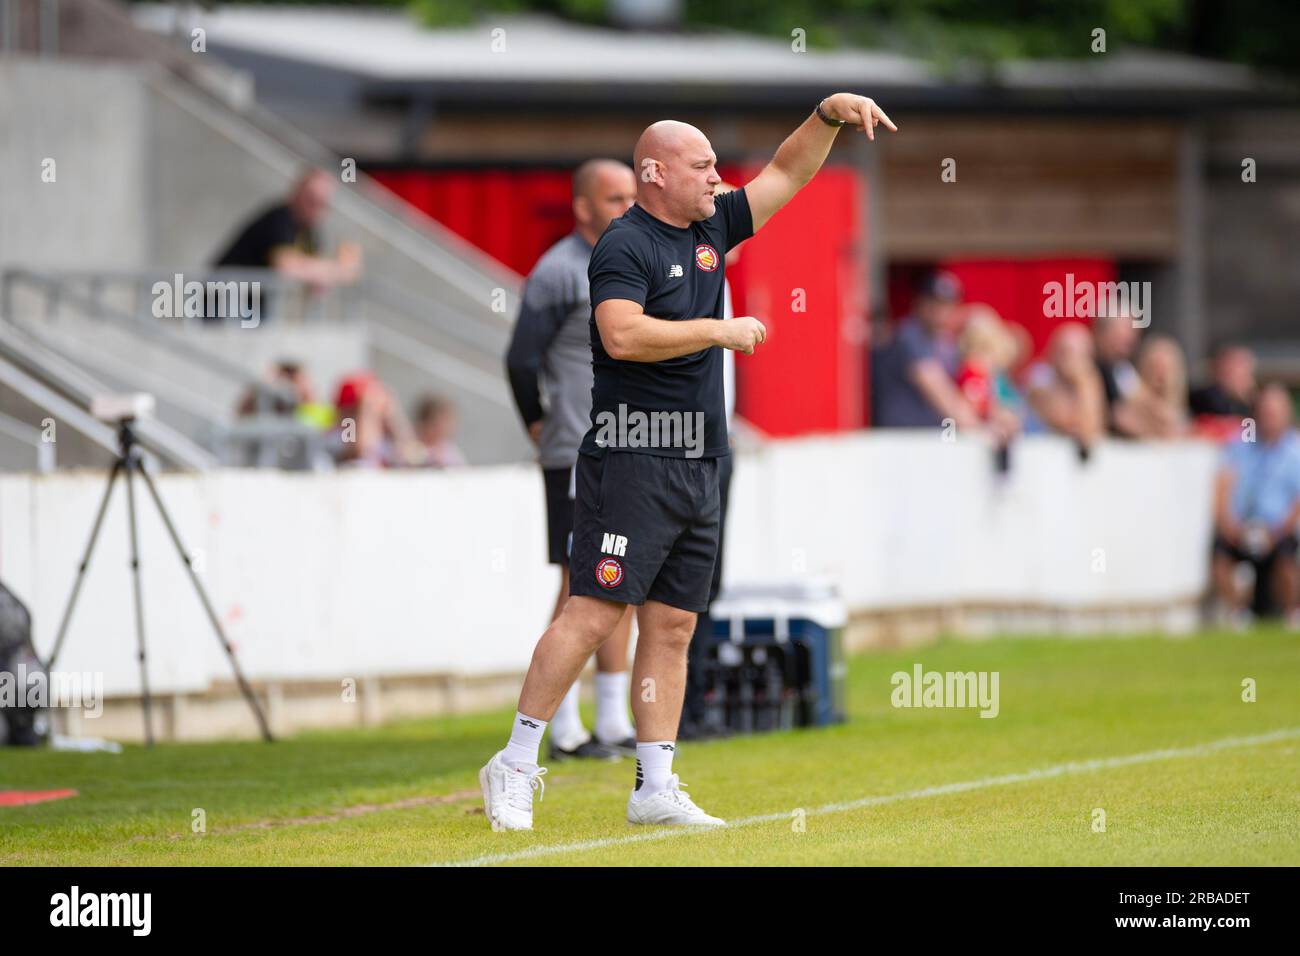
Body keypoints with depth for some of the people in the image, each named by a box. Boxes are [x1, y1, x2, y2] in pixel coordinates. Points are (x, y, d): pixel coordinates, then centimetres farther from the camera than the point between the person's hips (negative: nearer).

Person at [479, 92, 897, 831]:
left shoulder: (710, 229, 15)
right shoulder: (626, 246, -10)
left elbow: (786, 174, 24)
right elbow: (622, 334, -25)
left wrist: (831, 116, 9)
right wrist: (720, 331, -18)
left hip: (698, 466, 9)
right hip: (634, 459, -9)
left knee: (673, 625, 7)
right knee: (595, 612, -12)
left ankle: (656, 787, 9)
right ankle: (516, 766, -7)